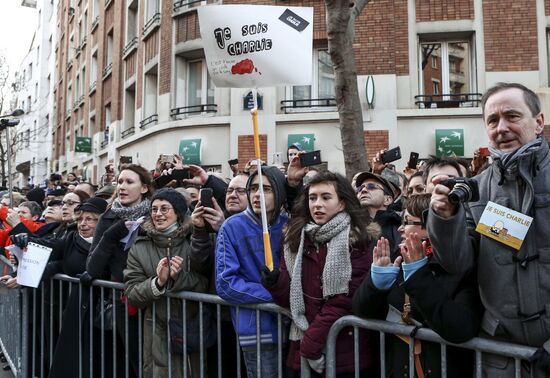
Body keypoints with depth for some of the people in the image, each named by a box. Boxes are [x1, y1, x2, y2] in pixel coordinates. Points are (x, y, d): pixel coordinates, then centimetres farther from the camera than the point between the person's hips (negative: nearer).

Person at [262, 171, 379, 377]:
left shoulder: (360, 240, -9)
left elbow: (345, 300, -13)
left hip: (347, 352, -4)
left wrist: (311, 343, -14)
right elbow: (290, 297, 6)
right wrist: (276, 285, -14)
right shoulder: (295, 238, 6)